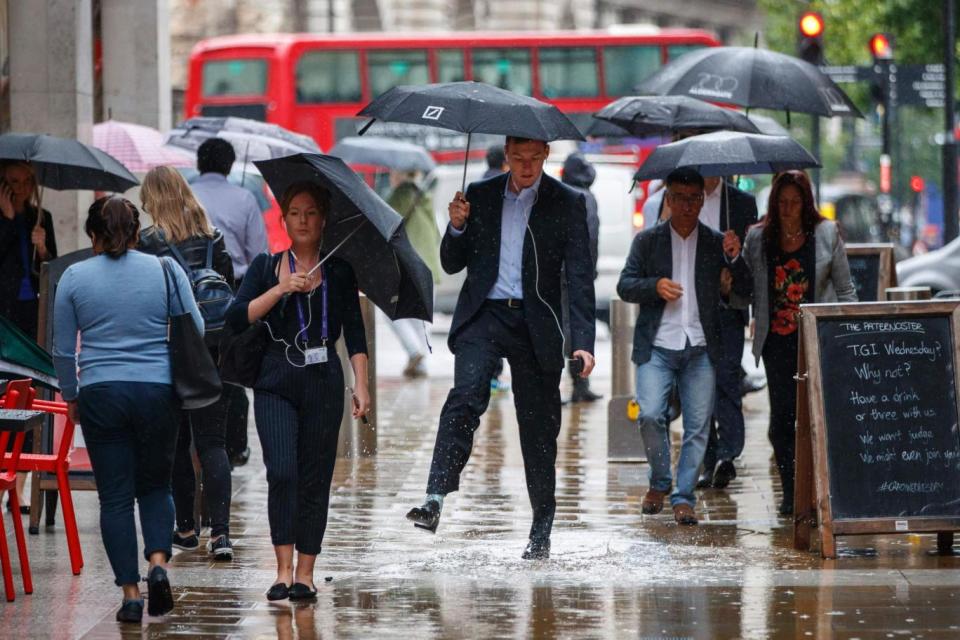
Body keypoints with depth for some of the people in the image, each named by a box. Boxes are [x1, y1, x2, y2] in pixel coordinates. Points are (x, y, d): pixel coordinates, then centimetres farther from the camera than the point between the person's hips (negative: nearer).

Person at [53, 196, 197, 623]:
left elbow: (63, 349, 6)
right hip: (158, 392, 1)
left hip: (100, 396, -1)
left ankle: (130, 593, 0)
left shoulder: (74, 278, 2)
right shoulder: (166, 271, 1)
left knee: (115, 496, 4)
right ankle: (158, 562, -8)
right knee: (155, 485, 16)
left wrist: (70, 397, 19)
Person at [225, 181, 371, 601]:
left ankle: (305, 575, 7)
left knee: (315, 478, 1)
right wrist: (280, 290, -11)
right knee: (281, 471, -15)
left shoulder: (338, 271, 8)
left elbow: (355, 333, 6)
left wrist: (361, 385, -3)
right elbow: (236, 318, -2)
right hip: (276, 382, 0)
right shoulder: (266, 267, 9)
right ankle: (283, 571, -12)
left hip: (323, 381, 0)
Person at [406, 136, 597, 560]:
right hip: (484, 314, 0)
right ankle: (435, 500, -36)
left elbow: (579, 276, -4)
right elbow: (452, 264, 13)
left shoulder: (567, 204, 2)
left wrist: (583, 341, -15)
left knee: (539, 427, 4)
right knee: (466, 396, -24)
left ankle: (542, 531, 16)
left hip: (535, 324, 0)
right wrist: (457, 227, -8)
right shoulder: (479, 196, 10)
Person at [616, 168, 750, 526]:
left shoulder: (716, 243, 10)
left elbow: (745, 291, 5)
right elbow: (625, 286, 5)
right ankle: (659, 483, 9)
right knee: (650, 415, -14)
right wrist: (655, 286, -14)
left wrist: (734, 258, -12)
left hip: (700, 349, 1)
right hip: (657, 347, -1)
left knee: (698, 426, -3)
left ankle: (683, 497, 5)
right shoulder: (648, 241, 9)